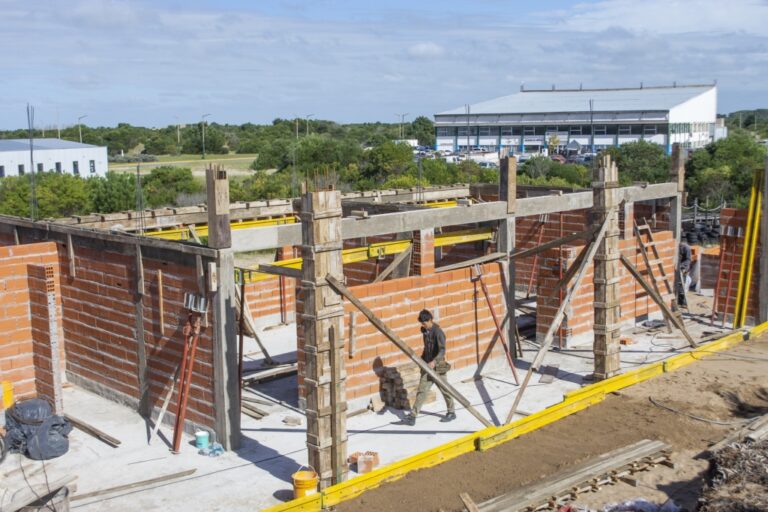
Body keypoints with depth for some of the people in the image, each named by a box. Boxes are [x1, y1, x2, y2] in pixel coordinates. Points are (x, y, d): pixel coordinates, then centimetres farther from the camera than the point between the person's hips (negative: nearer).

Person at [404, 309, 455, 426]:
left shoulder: (438, 332, -19)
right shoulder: (424, 330, 5)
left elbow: (442, 350, -29)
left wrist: (434, 361, -44)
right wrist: (422, 358, 25)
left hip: (437, 366, -7)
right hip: (427, 365, 7)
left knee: (444, 390, 9)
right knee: (422, 390, 2)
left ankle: (451, 413, 28)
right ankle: (413, 416, -1)